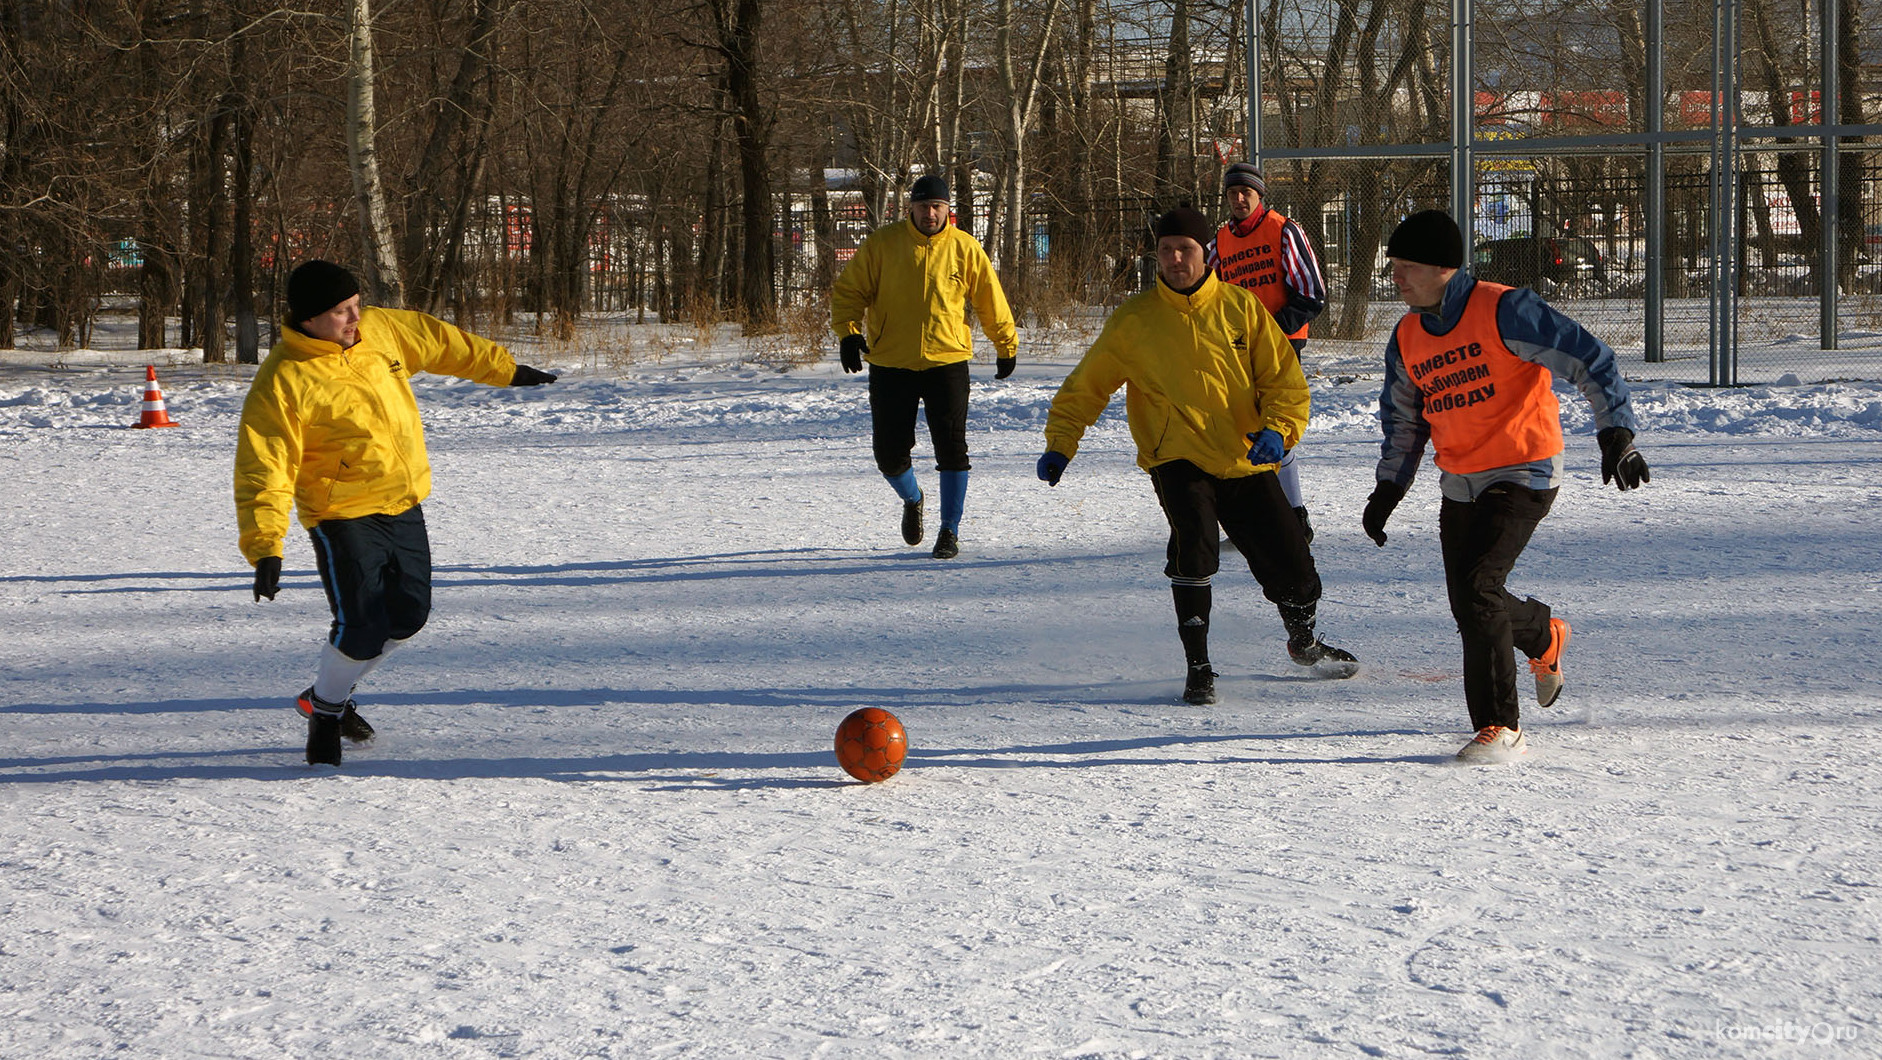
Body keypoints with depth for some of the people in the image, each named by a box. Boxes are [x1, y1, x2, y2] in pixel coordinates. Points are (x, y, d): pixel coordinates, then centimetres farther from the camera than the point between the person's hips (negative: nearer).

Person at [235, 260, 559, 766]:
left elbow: (442, 342, 17)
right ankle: (324, 715, 14)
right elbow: (265, 469, -21)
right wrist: (265, 547, -29)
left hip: (404, 505, 7)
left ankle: (328, 695, 34)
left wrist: (505, 369, 26)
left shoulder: (380, 331, -1)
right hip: (344, 516, -7)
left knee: (408, 615, 12)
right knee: (362, 628, -14)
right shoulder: (282, 383, -20)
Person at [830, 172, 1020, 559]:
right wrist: (849, 332, -15)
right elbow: (848, 292, 1)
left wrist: (1007, 346, 22)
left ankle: (950, 531, 2)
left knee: (951, 448, -9)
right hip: (891, 365, 1)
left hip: (947, 363, 0)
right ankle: (913, 499, 37)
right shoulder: (881, 244, -2)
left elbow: (991, 302, 14)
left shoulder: (965, 249, 1)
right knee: (890, 454, 4)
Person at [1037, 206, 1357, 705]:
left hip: (1246, 461, 2)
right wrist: (1060, 445, -4)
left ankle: (1304, 641, 37)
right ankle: (1197, 665, -14)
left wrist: (1277, 429, -15)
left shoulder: (1241, 308, 0)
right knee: (1195, 543, -27)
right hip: (1179, 459, -2)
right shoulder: (1134, 321, -2)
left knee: (1289, 561, 5)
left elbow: (1285, 379, 3)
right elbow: (1086, 386, 6)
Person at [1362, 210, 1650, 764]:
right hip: (1460, 484, 7)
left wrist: (1616, 432, -23)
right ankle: (1544, 637, 44)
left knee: (1477, 586, -22)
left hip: (1524, 473, -7)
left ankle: (1500, 727, -14)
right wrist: (1388, 489, 13)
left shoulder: (1501, 311, -16)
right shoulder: (1407, 338, 6)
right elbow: (1403, 418, 21)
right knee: (1469, 605, 9)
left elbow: (1588, 358, -17)